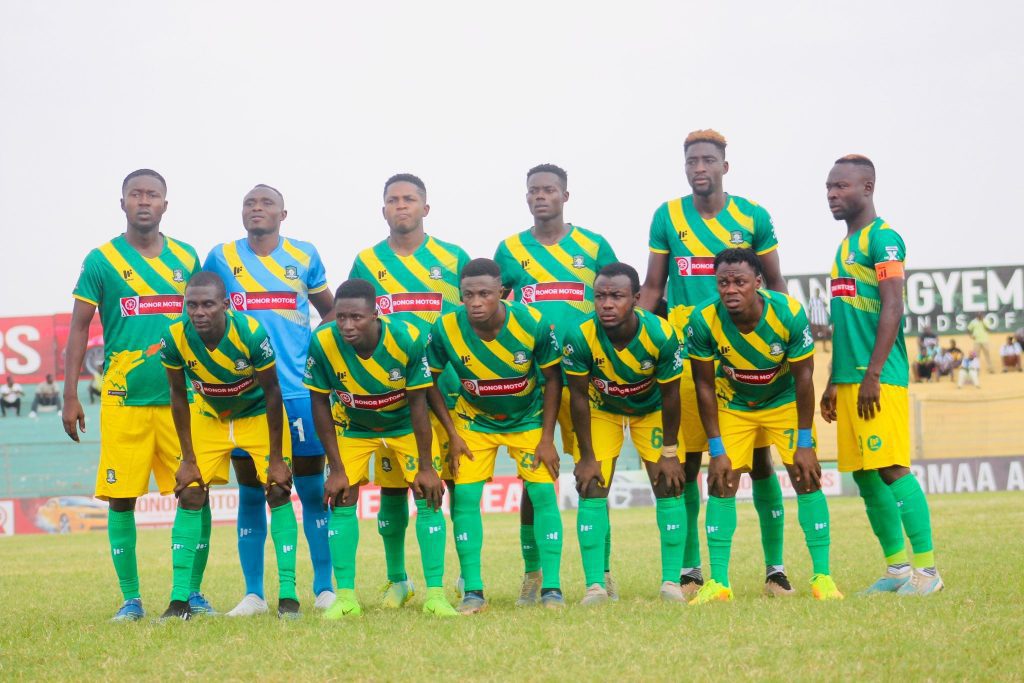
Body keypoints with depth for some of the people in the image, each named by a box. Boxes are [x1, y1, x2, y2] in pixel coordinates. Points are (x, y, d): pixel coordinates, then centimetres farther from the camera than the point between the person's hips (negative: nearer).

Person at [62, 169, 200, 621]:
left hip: (181, 397, 2)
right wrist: (70, 397, -3)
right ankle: (131, 599, 8)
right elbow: (79, 328, 3)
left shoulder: (186, 258, 11)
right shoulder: (102, 261, 2)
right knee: (122, 498, 0)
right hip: (123, 399, -2)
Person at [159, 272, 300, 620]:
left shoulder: (251, 333, -32)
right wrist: (188, 458, -7)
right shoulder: (175, 338, -25)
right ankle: (180, 599, -3)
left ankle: (287, 593, -5)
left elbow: (272, 393, -19)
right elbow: (179, 396, -9)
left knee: (278, 492, -10)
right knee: (190, 495, -6)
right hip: (208, 416, 2)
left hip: (258, 414, -2)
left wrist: (276, 457, -15)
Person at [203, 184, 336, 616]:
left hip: (299, 390, 0)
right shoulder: (222, 259, 5)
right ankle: (253, 594, 9)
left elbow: (330, 312, 18)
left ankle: (325, 588, 7)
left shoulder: (304, 256, 6)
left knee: (313, 489, -1)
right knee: (251, 493, 3)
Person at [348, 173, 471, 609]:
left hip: (448, 389, -1)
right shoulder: (366, 263, 10)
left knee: (459, 482, -5)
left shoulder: (453, 259, 7)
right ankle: (396, 580, 13)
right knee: (391, 486, 3)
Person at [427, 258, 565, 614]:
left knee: (543, 493, -10)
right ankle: (473, 591, -2)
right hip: (474, 421, 1)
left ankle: (551, 588, -2)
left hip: (529, 419, -1)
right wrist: (452, 435, -10)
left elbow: (552, 379, -11)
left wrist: (547, 439, -11)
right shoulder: (446, 329, -25)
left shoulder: (533, 324, -26)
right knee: (465, 495, -10)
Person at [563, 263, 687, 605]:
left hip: (651, 410, 0)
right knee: (592, 489, -10)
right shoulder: (580, 337, -32)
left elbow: (669, 396, -18)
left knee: (669, 486, -7)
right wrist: (586, 457, -14)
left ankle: (671, 580, 1)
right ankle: (596, 583, -8)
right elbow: (579, 398, -19)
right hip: (601, 410, 0)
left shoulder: (661, 335, -33)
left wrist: (669, 453, -11)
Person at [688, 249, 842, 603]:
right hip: (733, 404, 1)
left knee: (807, 478, -9)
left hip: (785, 401, -1)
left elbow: (803, 378, -19)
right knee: (722, 483, -8)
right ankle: (718, 583, -4)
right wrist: (717, 450, -15)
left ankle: (822, 577, -2)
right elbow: (705, 386, -15)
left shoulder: (789, 313, -30)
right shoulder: (704, 321, -27)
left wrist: (805, 443, -18)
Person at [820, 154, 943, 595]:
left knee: (891, 469, -11)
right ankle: (897, 568, 13)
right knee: (864, 475, 8)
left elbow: (892, 308, -16)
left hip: (878, 380, -9)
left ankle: (927, 569, -9)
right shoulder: (846, 245, 19)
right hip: (849, 380, 9)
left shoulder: (882, 238, -8)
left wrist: (872, 375, -20)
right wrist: (834, 382, 22)